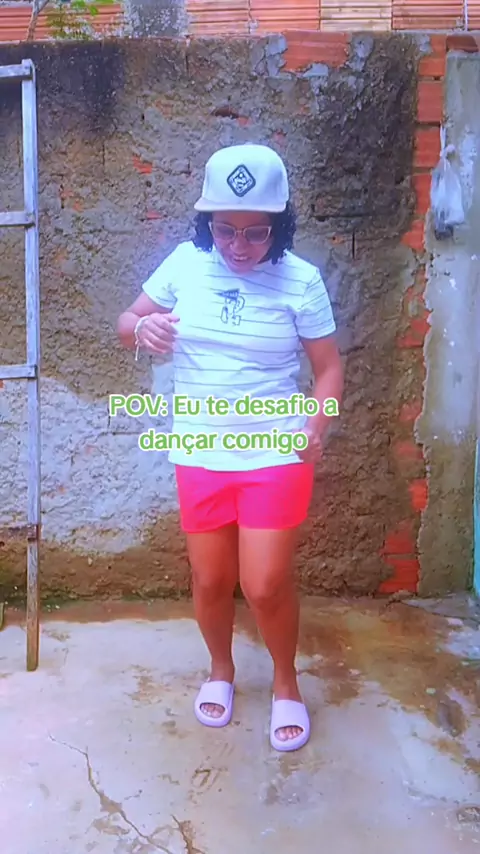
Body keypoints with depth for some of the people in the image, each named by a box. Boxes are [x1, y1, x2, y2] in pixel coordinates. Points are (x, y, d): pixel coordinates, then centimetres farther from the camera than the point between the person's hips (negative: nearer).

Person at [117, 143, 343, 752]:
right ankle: (221, 669, 42)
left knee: (265, 586, -3)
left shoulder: (299, 280, -9)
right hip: (199, 454, 3)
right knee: (210, 581, 13)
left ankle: (285, 682, 28)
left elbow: (329, 367, -3)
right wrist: (142, 329, -19)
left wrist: (314, 426, -19)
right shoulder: (185, 264, -3)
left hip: (275, 455, -2)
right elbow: (126, 325, 5)